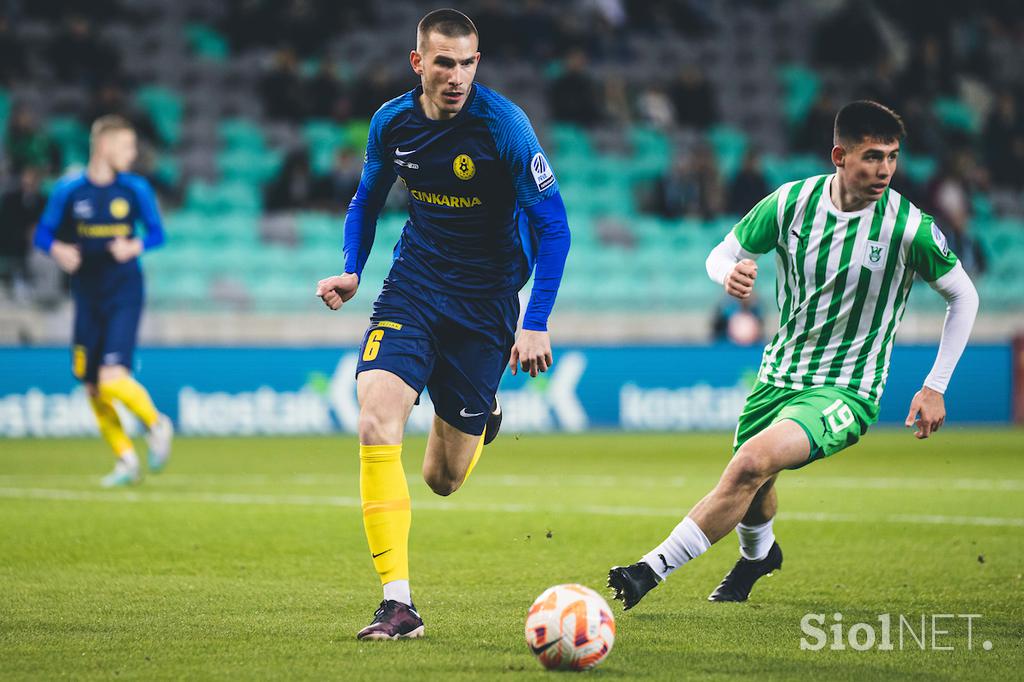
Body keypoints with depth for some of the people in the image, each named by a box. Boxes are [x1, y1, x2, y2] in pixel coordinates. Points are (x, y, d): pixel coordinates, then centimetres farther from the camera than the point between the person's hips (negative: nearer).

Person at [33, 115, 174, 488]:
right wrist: (59, 250, -18)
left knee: (112, 378, -18)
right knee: (93, 387, 4)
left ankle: (155, 424, 10)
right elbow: (43, 234, 3)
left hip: (124, 293, -2)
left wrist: (135, 246, -15)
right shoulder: (69, 189, -2)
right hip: (87, 296, 2)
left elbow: (156, 233, 6)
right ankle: (126, 460, 20)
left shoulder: (135, 189, -2)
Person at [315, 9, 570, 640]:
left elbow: (553, 226, -14)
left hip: (486, 301, -3)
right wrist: (351, 270, 1)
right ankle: (398, 604, -18)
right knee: (377, 428, -22)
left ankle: (483, 420, 43)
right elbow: (368, 198, 17)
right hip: (413, 286, 3)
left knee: (442, 479, 4)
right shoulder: (392, 122, -3)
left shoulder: (504, 125, -17)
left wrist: (536, 324, -19)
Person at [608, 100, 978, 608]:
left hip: (846, 392, -4)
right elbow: (722, 254, 6)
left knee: (752, 462, -29)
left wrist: (935, 388, -3)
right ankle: (758, 554, 57)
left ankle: (656, 567, -22)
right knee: (752, 490, 19)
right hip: (779, 375, 4)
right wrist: (730, 273, -21)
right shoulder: (791, 203, -8)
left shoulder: (909, 227, -15)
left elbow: (964, 296, -1)